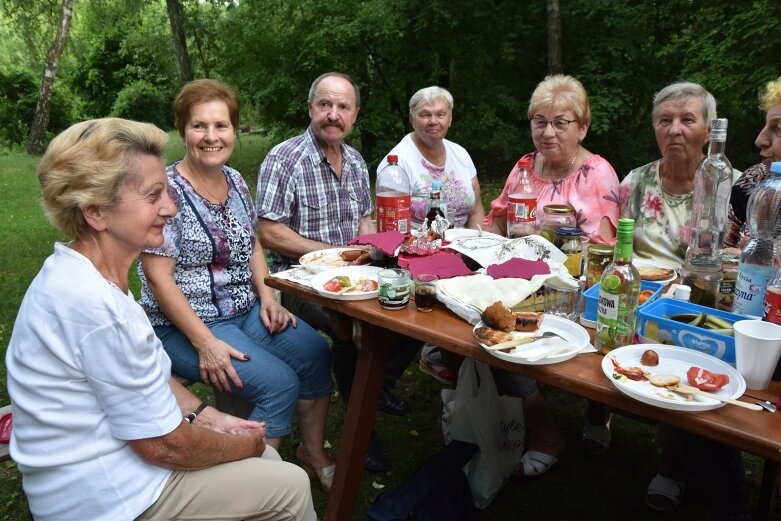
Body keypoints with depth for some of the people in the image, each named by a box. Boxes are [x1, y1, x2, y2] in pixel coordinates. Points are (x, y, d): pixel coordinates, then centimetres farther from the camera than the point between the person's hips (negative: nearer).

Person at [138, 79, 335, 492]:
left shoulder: (235, 181, 6)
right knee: (279, 383, -22)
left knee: (316, 355, -8)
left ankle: (313, 453, 13)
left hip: (247, 311, 7)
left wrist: (268, 297, 0)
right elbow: (158, 276, -17)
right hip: (184, 324, -7)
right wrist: (205, 343, -21)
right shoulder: (167, 190, -15)